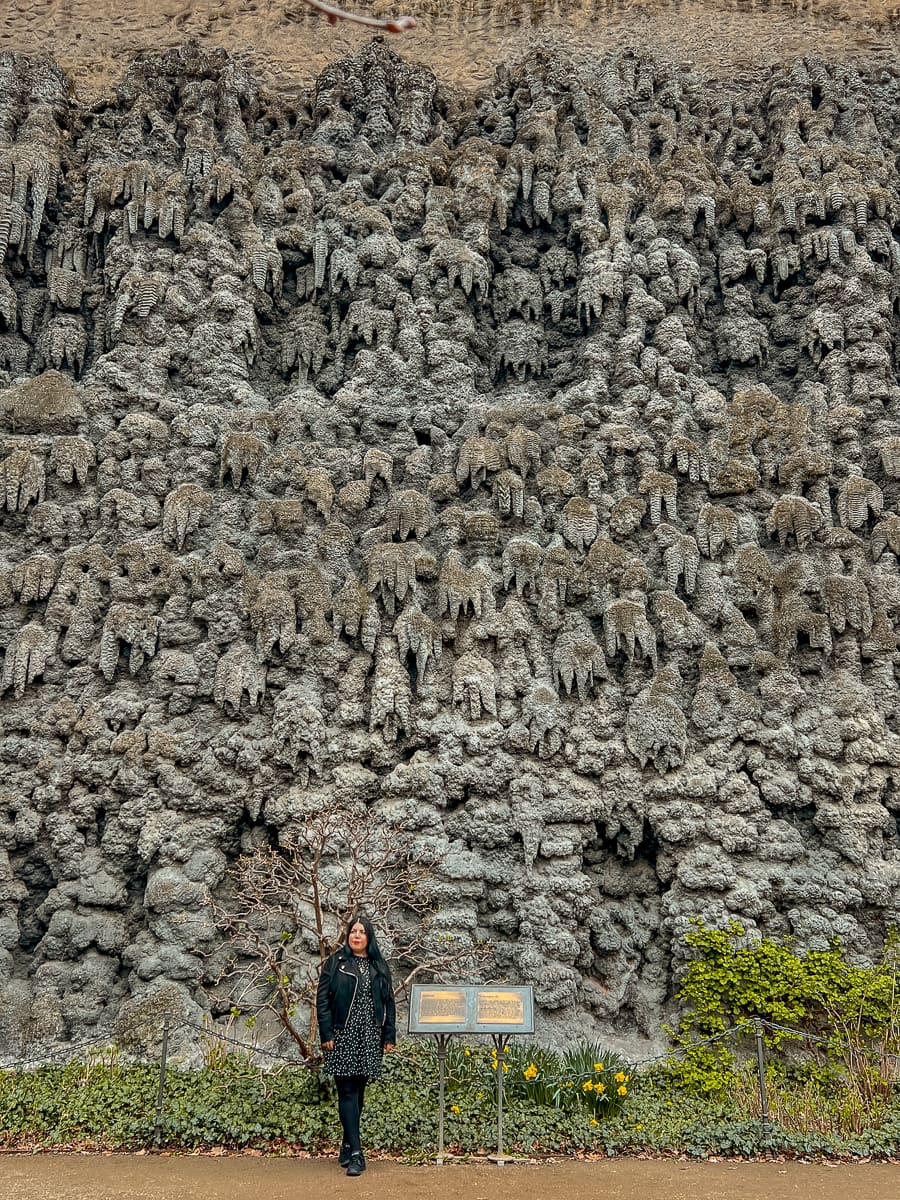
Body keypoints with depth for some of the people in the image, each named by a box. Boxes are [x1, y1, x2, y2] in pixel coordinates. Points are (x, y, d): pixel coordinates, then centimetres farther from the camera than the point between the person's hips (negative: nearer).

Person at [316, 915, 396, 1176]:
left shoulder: (379, 966, 10)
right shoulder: (336, 962, 1)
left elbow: (388, 1002, 11)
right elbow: (322, 998, -2)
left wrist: (389, 1036, 6)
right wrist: (326, 1034, -8)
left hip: (369, 1037, 3)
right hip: (343, 1035, -3)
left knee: (359, 1091, 8)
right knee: (347, 1091, -6)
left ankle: (348, 1145, 22)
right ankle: (356, 1153, -6)